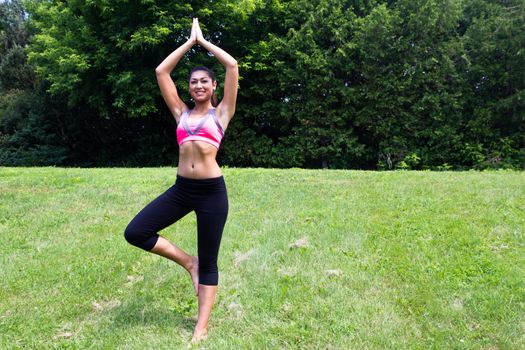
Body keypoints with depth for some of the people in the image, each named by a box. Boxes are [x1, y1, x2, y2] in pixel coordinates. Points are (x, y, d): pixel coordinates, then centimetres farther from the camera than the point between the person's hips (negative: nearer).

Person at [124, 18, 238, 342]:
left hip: (212, 191, -4)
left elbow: (233, 65, -1)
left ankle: (202, 327, 16)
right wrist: (190, 41, 16)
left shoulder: (221, 112, 5)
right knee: (135, 232, -7)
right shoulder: (181, 113, 14)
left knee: (209, 263, 4)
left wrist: (204, 41, 11)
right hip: (181, 189, 4)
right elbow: (161, 71, 12)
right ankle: (188, 261, 11)